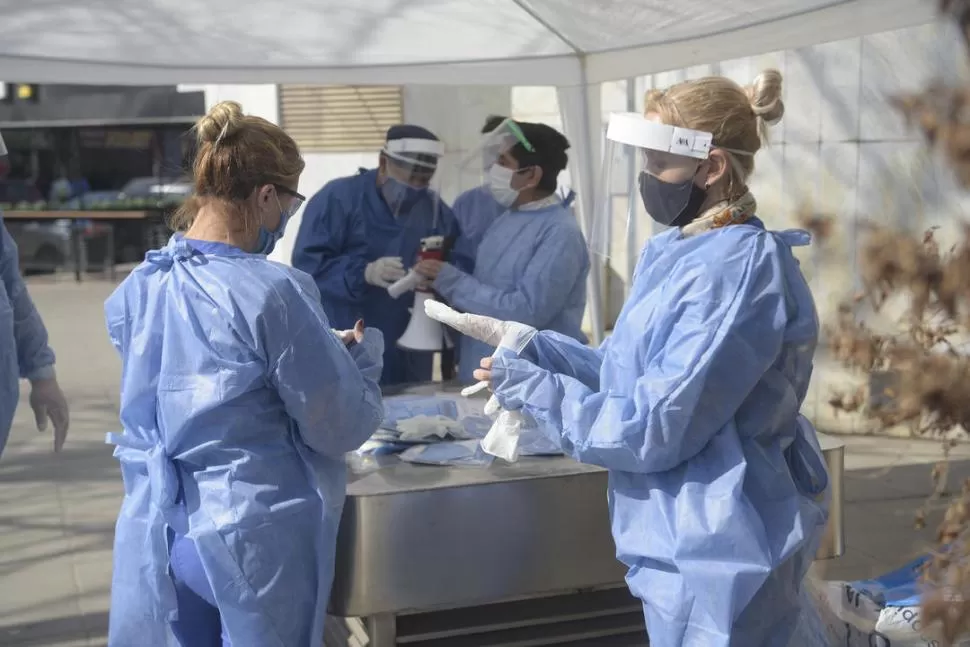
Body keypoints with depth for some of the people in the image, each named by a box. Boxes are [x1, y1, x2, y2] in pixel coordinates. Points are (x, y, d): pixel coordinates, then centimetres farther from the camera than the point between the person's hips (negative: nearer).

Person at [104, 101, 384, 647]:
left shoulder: (137, 289, 0)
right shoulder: (274, 292, -20)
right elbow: (344, 428, -14)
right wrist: (361, 355, 5)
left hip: (158, 534, 6)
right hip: (257, 535, -5)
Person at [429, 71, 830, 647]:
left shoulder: (738, 271, -24)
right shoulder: (675, 252, 7)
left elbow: (659, 428, -24)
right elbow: (637, 374, 11)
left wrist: (537, 390, -15)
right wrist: (533, 345, 1)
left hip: (719, 550, -9)